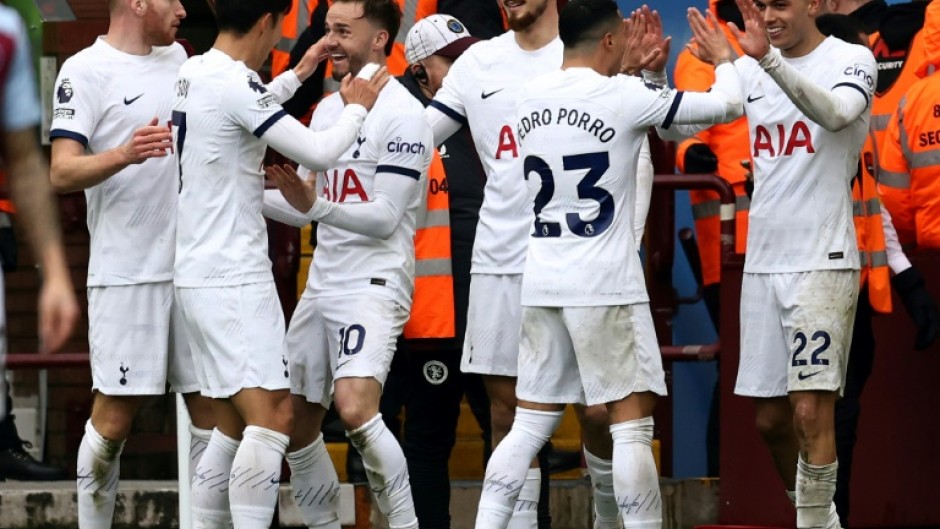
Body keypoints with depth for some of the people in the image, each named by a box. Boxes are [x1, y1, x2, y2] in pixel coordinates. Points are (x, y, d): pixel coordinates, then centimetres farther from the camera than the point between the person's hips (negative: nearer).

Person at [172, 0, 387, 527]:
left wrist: (298, 75, 38)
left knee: (233, 426, 14)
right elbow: (320, 151, -16)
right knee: (273, 418, -14)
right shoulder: (234, 83, -16)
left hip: (199, 273, 10)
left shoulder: (193, 75, 11)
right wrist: (357, 108, 2)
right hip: (234, 279, -10)